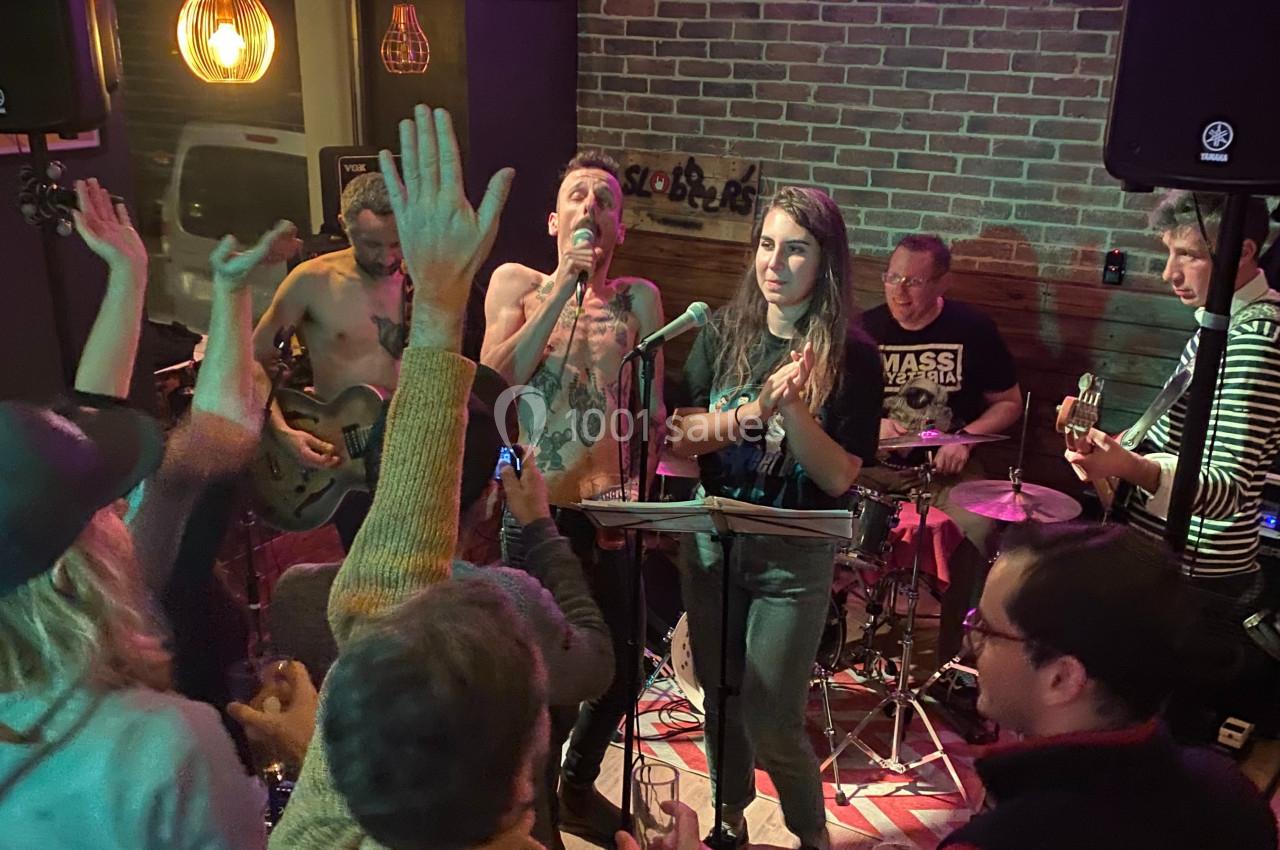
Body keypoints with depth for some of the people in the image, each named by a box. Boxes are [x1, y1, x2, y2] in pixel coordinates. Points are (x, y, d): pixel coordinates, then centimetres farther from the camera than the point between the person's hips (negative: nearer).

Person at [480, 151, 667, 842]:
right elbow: (495, 379, -12)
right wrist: (563, 288, -14)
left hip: (613, 507, 3)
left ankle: (578, 784, 35)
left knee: (622, 660, 8)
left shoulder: (638, 299, 6)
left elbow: (652, 410, 4)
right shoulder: (516, 283, 3)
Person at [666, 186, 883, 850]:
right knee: (720, 703, 17)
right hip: (711, 542, 4)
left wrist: (792, 408, -29)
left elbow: (839, 477, -15)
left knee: (771, 727, -1)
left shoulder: (850, 354, -11)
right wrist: (756, 409, -23)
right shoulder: (725, 331, -2)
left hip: (795, 559, -3)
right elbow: (677, 439, -7)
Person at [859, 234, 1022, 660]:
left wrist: (965, 436, -15)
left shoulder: (973, 328, -6)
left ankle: (956, 655, -11)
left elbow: (1009, 403, 2)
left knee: (977, 531, -30)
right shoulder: (867, 328, 0)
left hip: (948, 467, -2)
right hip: (877, 463, 2)